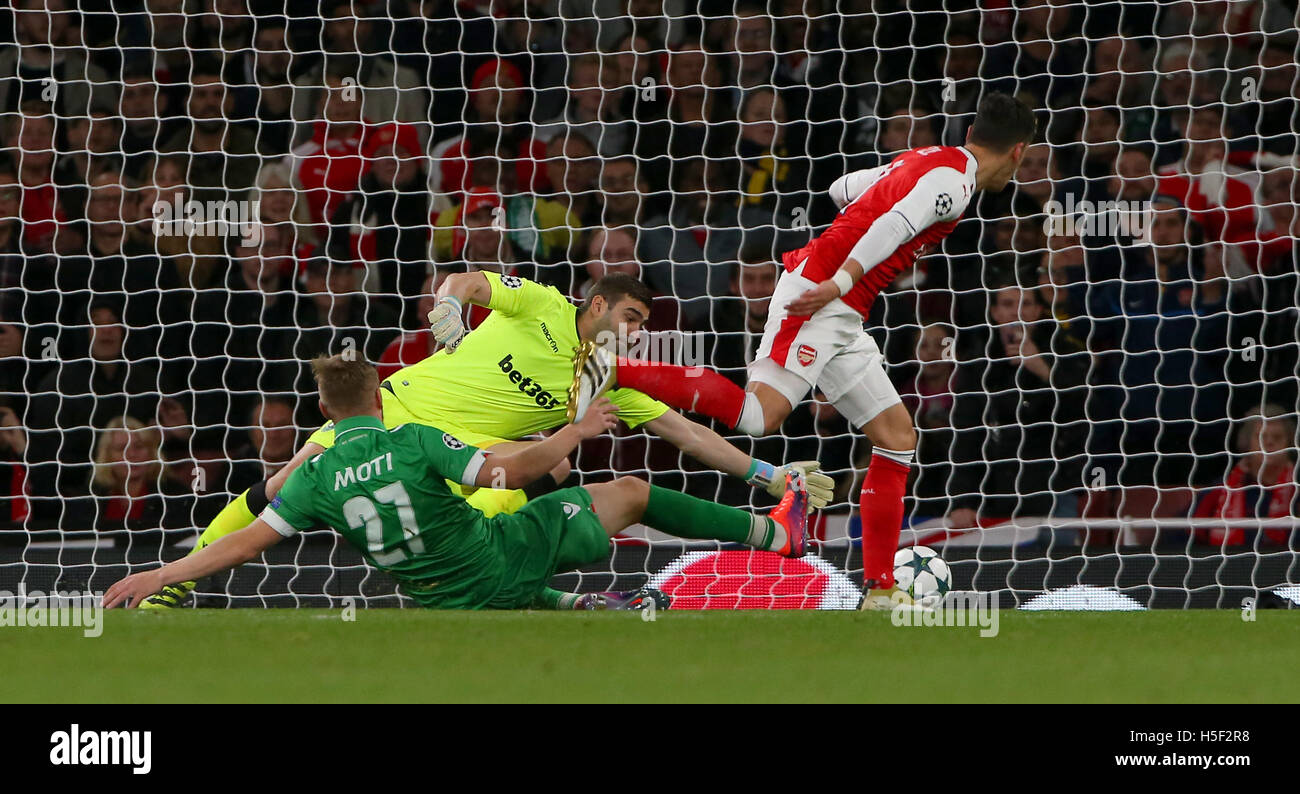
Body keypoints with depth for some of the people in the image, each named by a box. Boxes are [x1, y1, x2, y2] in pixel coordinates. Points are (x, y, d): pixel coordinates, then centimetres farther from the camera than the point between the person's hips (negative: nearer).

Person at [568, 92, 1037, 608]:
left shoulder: (925, 161, 21)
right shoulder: (952, 180, -8)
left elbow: (843, 189, 29)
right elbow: (891, 226, -21)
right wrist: (838, 283, -28)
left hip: (841, 316, 10)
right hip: (818, 296, -10)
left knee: (898, 439, 9)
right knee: (758, 415, -25)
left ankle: (880, 590, 9)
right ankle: (614, 371, -25)